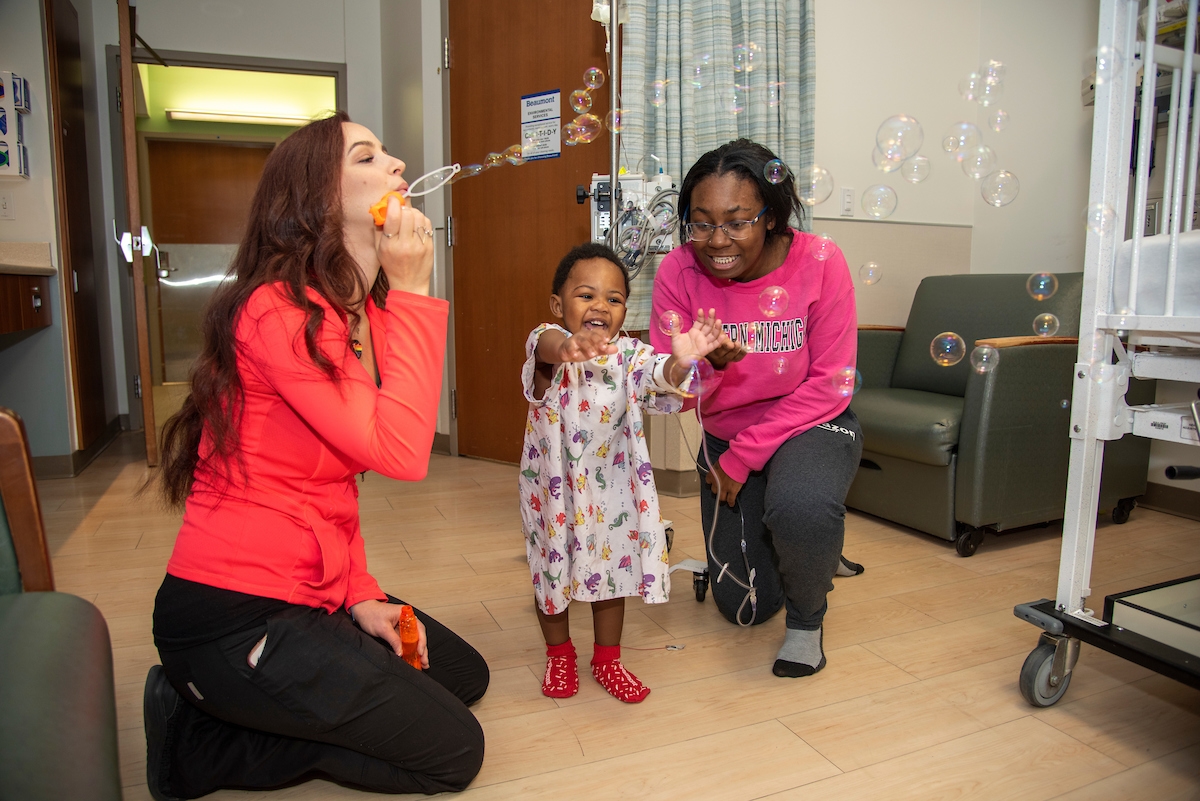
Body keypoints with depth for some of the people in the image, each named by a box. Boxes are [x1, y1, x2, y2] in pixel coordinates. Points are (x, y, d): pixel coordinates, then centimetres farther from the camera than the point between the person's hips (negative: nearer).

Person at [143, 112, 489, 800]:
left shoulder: (366, 316, 7)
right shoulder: (278, 311, -21)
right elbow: (400, 451, -30)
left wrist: (362, 596, 0)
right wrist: (411, 292, -23)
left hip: (309, 594, 9)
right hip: (234, 617, -9)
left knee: (463, 674, 20)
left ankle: (229, 706, 16)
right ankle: (202, 739, 7)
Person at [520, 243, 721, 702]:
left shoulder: (628, 354, -10)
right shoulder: (550, 345, -18)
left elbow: (657, 375, -30)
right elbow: (544, 344, -43)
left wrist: (679, 362, -53)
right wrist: (564, 347, -67)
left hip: (610, 486, 2)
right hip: (553, 485, -2)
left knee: (612, 565, 13)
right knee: (551, 567, 13)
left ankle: (607, 659, 35)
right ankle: (559, 653, 39)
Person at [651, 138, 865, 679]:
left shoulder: (818, 263, -21)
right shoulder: (678, 274, -17)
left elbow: (829, 384, -17)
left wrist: (743, 457, -19)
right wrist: (705, 364, -39)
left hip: (812, 426, -2)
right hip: (727, 436, 3)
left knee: (798, 509, -39)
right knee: (745, 608, 10)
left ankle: (806, 619, -3)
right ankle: (816, 545, 44)